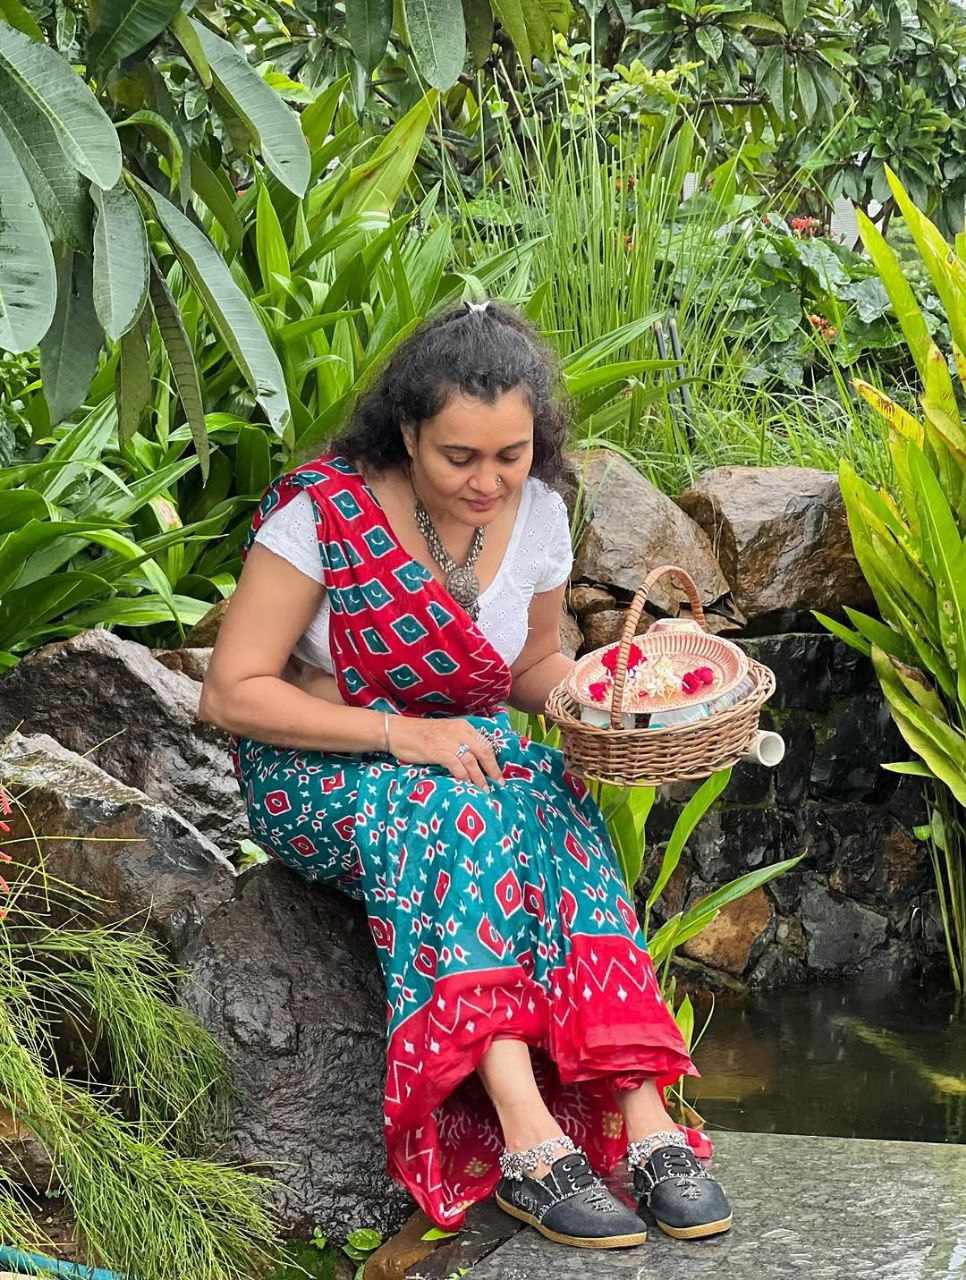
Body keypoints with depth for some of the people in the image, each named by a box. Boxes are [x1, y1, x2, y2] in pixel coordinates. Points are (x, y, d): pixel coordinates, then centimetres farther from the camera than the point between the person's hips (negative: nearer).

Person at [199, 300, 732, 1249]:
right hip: (318, 770, -4)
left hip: (466, 756, 4)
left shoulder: (537, 513, -3)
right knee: (450, 811, -37)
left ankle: (641, 1115, -38)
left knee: (558, 805, -30)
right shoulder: (323, 510, -18)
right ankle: (530, 1138, -44)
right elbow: (232, 694, -17)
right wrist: (397, 734, -27)